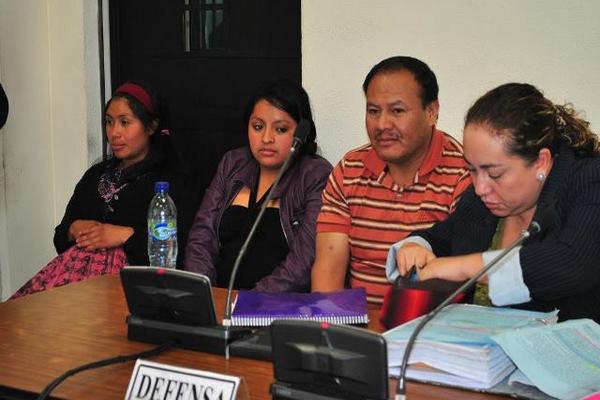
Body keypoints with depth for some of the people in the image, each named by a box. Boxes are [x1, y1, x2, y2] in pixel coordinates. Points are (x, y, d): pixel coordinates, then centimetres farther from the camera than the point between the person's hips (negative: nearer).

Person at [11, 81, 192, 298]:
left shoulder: (170, 180, 7)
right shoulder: (96, 175, 27)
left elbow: (179, 245, -6)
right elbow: (60, 238, 25)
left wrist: (125, 235, -11)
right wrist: (74, 230, 2)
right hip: (78, 259, 5)